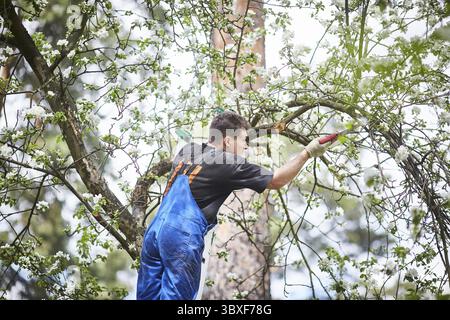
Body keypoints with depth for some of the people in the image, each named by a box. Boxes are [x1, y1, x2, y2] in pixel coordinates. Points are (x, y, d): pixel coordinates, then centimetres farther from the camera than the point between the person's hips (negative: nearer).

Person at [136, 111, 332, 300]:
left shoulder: (187, 150, 14)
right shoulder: (229, 164, -4)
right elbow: (278, 180, 1)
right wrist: (308, 153, 9)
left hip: (155, 230, 7)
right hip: (182, 238, -7)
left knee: (148, 295, 8)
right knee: (175, 296, -2)